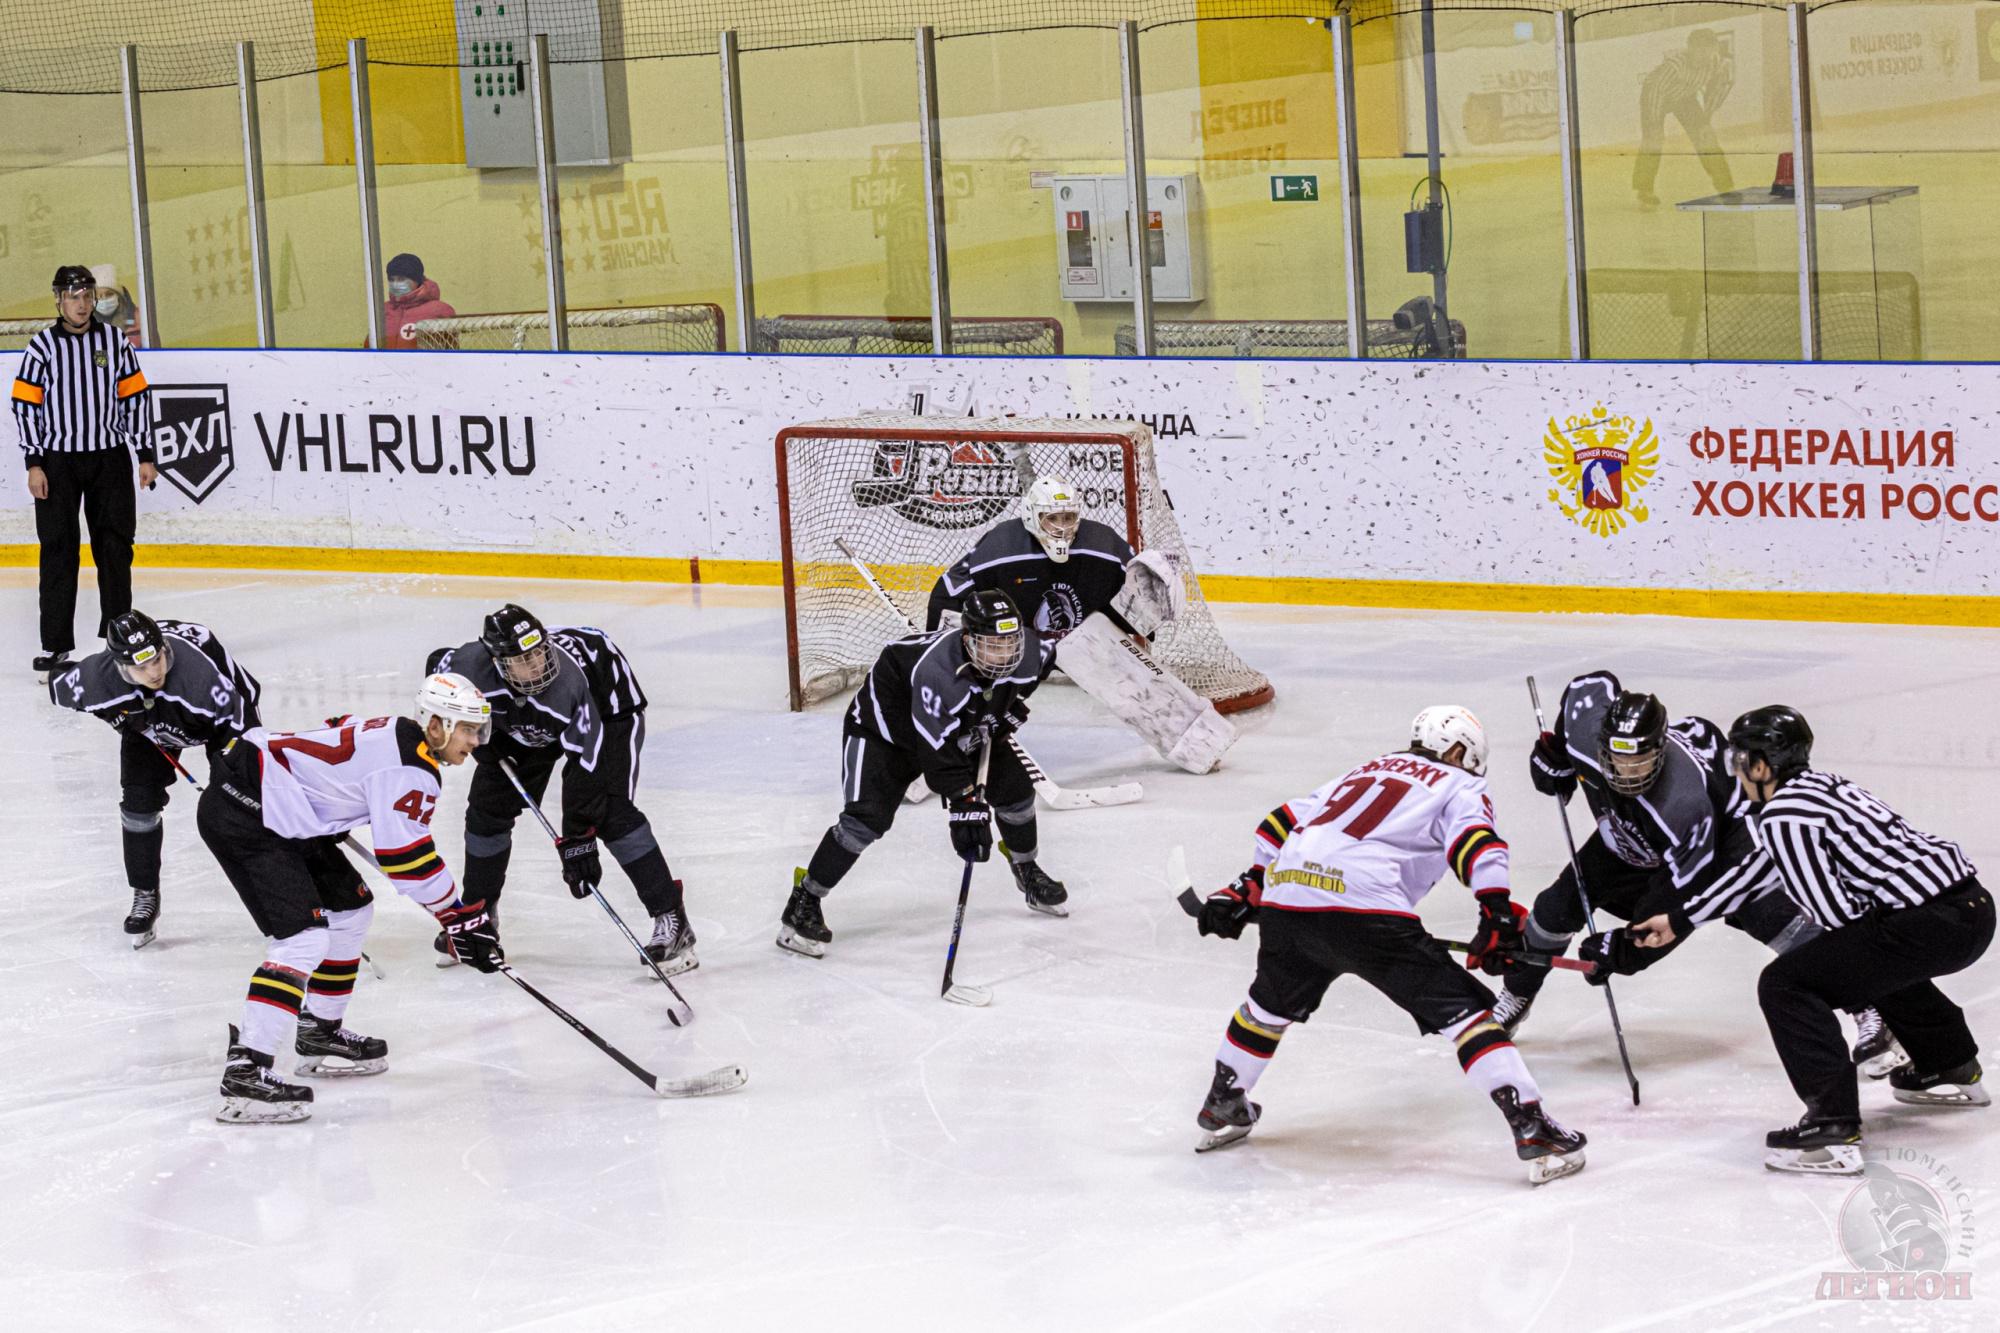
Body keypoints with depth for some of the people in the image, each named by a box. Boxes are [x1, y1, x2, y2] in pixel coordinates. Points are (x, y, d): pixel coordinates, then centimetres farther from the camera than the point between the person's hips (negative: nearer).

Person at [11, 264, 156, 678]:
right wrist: (34, 464, -9)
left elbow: (134, 398, 7)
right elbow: (26, 406, -3)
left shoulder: (114, 342, 3)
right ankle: (56, 645, 1)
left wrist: (145, 455, 4)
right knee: (59, 550, -2)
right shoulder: (42, 347, -4)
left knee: (114, 546, 7)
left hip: (109, 457, 2)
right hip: (58, 461, -2)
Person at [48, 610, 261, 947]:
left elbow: (238, 728, -36)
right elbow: (60, 683, -11)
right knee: (139, 803, -4)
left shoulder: (201, 671, -47)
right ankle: (145, 897, 16)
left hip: (220, 711, -3)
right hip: (147, 727, 3)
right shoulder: (95, 679, -36)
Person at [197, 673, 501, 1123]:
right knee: (303, 937, -19)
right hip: (241, 813, -11)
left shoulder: (397, 735, 15)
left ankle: (319, 1035, 32)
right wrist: (462, 919, -11)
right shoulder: (407, 768, -16)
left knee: (350, 906, 21)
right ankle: (244, 1073, -26)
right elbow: (407, 857, -18)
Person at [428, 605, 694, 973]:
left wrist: (578, 838, -38)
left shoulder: (568, 682, -43)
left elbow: (585, 763, -39)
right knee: (488, 807, 2)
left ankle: (671, 919, -16)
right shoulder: (473, 667, -33)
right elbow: (438, 664, -6)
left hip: (608, 703, -5)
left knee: (611, 813, -21)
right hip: (524, 724, 5)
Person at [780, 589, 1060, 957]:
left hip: (967, 724, 7)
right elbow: (939, 751, -39)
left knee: (1014, 788, 1)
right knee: (868, 818, -21)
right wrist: (966, 803, -41)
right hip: (885, 724, -7)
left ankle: (1027, 870, 30)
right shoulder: (936, 670, -42)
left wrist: (1012, 704, 0)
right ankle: (804, 902, -10)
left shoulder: (1029, 650, -23)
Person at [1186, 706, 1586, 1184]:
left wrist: (1248, 886, 37)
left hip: (1283, 897, 6)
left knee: (1273, 1002, 34)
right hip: (1364, 912, -6)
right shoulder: (1461, 787, 15)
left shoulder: (1362, 773, 33)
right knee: (1465, 1010, -3)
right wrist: (1497, 912, -14)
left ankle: (1222, 1108, 47)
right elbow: (1475, 840, -6)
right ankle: (1531, 1129, -13)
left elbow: (1283, 821, 31)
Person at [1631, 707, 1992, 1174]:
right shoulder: (1819, 785, 21)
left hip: (1930, 923, -10)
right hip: (1974, 904, 10)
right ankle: (1954, 1070, 52)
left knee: (1785, 984, -8)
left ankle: (1834, 1127, -16)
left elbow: (1836, 916, -11)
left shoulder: (1783, 816, -9)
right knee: (1882, 958, 40)